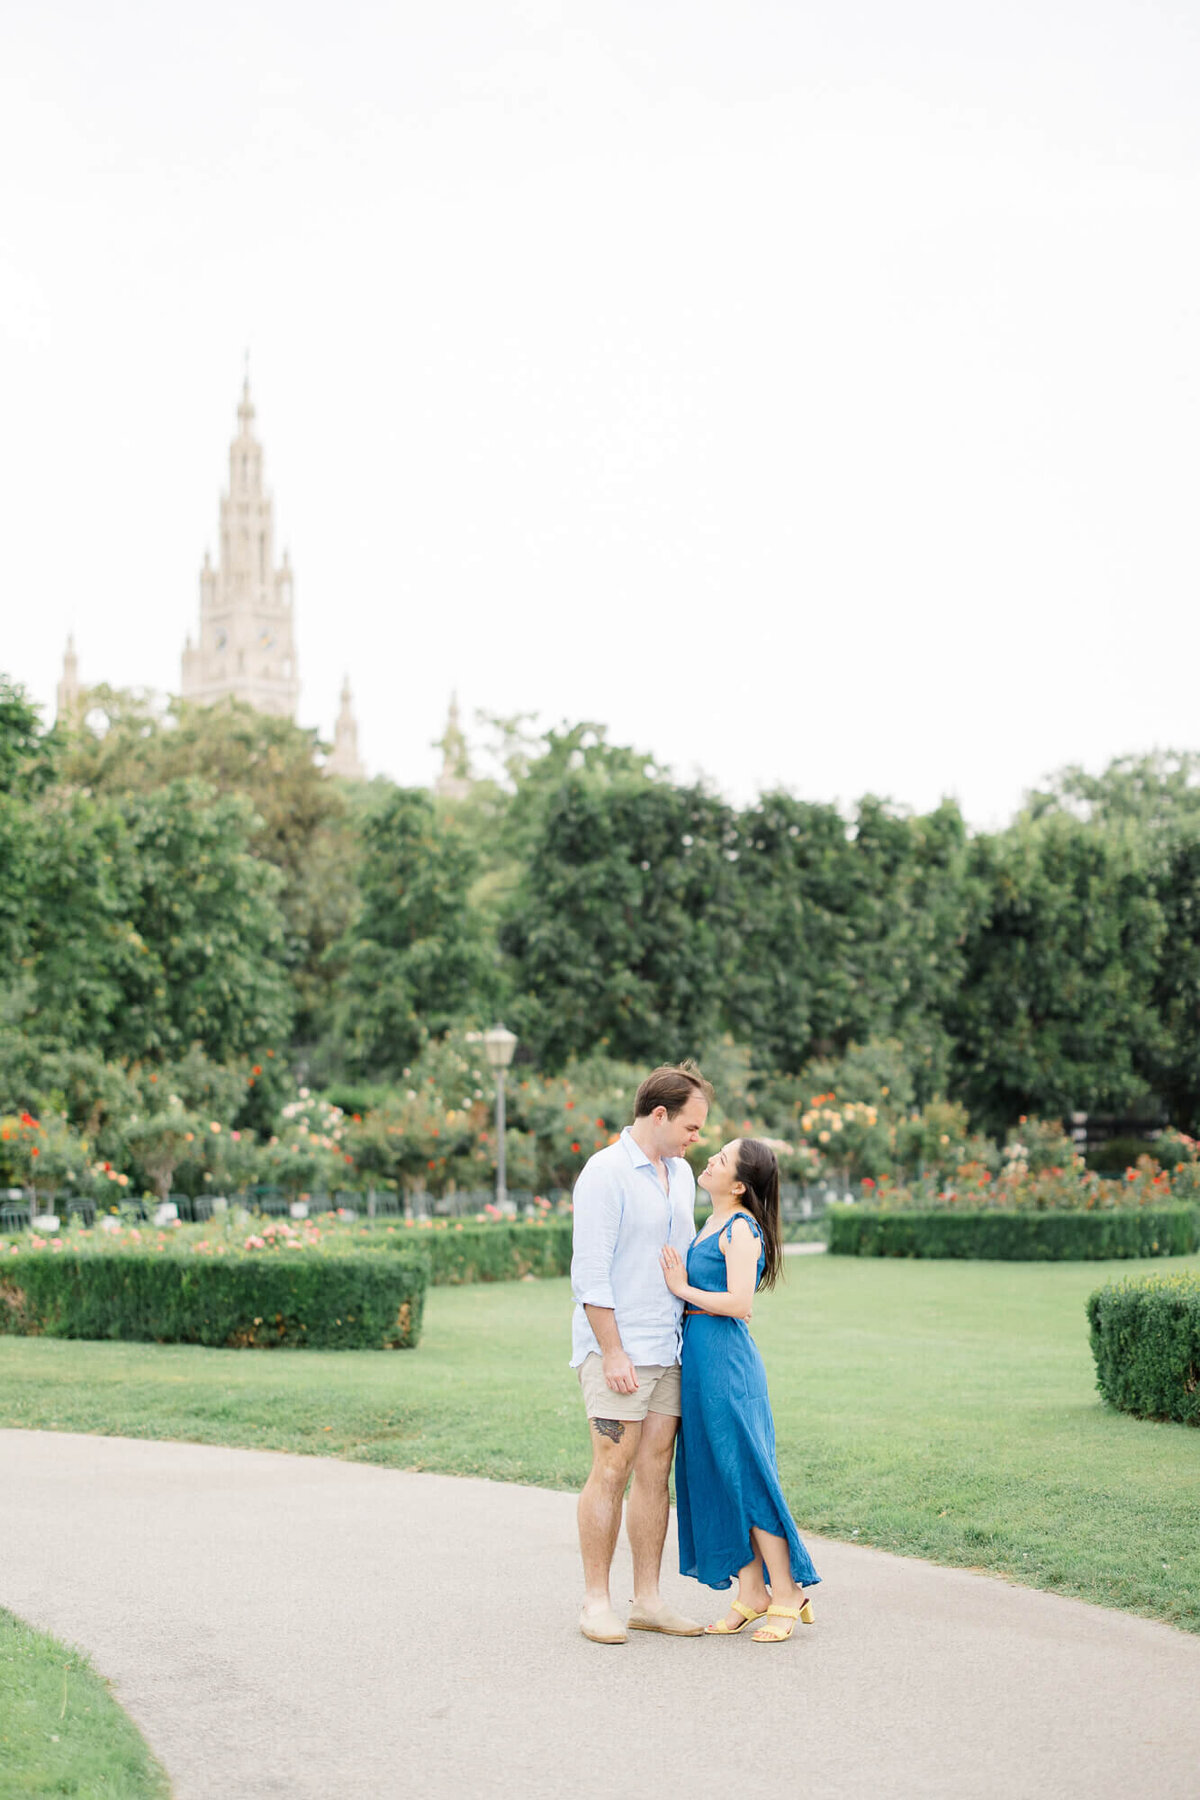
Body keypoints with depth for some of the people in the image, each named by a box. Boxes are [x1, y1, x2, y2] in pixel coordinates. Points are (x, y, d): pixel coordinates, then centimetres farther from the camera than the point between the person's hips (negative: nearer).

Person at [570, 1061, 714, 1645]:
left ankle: (648, 1600, 12)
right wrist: (613, 1351, -18)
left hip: (668, 1349, 7)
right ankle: (596, 1602, 1)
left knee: (656, 1471, 7)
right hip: (618, 1348, -7)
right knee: (612, 1470, -6)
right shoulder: (605, 1173, -10)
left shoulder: (681, 1175, 15)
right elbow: (590, 1272, -14)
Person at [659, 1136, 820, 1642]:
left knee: (746, 1477, -5)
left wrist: (683, 1289, -11)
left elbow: (739, 1303, -21)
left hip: (726, 1362, -9)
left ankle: (787, 1593, 4)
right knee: (718, 1478, 10)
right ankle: (751, 1593, 17)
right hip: (701, 1358, 9)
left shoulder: (741, 1228, -12)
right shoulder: (715, 1225, 15)